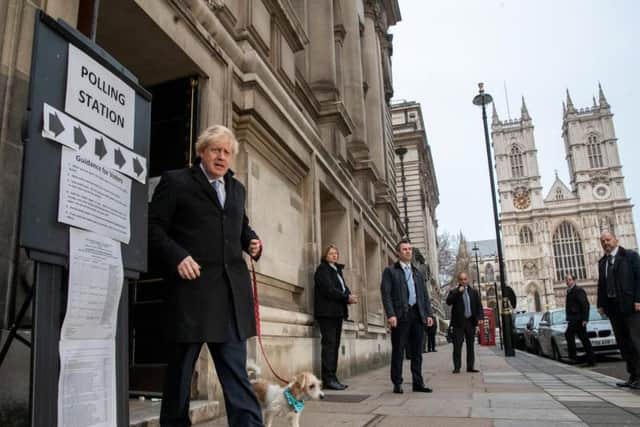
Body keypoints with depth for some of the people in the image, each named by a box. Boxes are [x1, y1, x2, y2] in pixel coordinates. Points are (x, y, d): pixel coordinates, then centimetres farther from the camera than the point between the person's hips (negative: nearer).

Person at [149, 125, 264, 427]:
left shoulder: (237, 189, 19)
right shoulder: (176, 181, 2)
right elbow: (153, 227, -3)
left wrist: (252, 241, 8)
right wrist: (176, 256, -17)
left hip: (231, 290, 5)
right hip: (192, 286, -4)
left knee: (236, 368, 5)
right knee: (180, 368, 9)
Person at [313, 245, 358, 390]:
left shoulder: (337, 270, 21)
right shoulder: (322, 269, -3)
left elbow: (343, 288, 14)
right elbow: (328, 290, -15)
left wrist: (350, 296, -8)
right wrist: (347, 297, -13)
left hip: (337, 312, 8)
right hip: (327, 312, -8)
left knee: (335, 345, 7)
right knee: (329, 344, -9)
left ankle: (332, 378, 10)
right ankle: (328, 379, -8)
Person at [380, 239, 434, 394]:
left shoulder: (418, 273, 20)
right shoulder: (390, 271, 3)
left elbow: (425, 295, 18)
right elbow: (386, 294, -6)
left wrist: (429, 314, 7)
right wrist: (390, 314, -16)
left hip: (417, 315, 5)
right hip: (400, 315, -5)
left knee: (417, 352, 8)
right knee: (398, 351, 0)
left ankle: (418, 383, 16)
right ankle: (397, 384, 8)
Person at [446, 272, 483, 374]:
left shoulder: (474, 292, 12)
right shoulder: (454, 292, 5)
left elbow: (479, 305, 10)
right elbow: (448, 302, -11)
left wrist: (480, 317, -4)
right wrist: (458, 292, -16)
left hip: (471, 321, 3)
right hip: (458, 323, -2)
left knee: (470, 345, 7)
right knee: (457, 345, -4)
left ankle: (470, 367, 12)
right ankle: (457, 367, -2)